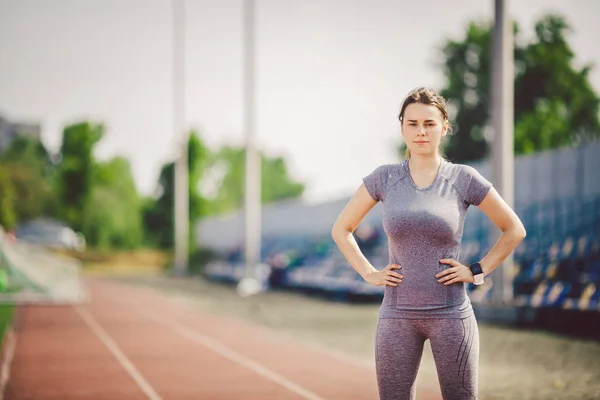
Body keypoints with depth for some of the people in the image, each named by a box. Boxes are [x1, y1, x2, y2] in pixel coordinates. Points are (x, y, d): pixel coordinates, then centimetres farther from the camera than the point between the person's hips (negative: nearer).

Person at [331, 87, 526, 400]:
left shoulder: (464, 179, -2)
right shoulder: (384, 178, 2)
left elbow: (514, 230, 8)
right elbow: (341, 229, 13)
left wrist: (477, 271, 0)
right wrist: (369, 274, 3)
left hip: (451, 313, -1)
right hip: (397, 314, 2)